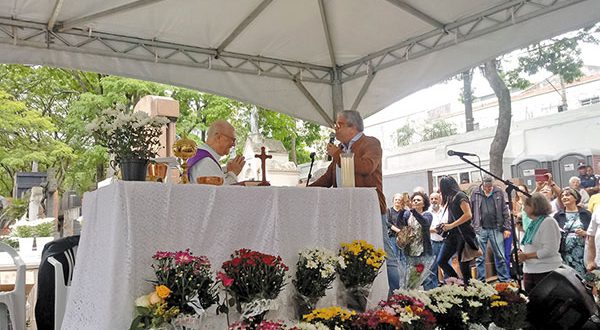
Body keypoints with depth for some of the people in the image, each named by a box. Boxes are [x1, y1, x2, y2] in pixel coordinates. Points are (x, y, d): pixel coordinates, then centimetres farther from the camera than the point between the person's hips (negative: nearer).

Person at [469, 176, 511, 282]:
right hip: (480, 230, 0)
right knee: (480, 258, 5)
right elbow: (470, 212, 1)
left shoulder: (499, 193, 3)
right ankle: (481, 281, 14)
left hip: (496, 229, 0)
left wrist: (507, 228, -2)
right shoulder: (475, 194, 1)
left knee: (501, 256, 5)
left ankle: (505, 280, 16)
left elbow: (505, 211, 3)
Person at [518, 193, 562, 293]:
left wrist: (527, 256, -16)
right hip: (529, 270, 8)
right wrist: (521, 254, 1)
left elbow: (549, 250, -18)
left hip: (546, 271, -8)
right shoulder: (533, 223, 16)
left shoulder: (548, 222, -10)